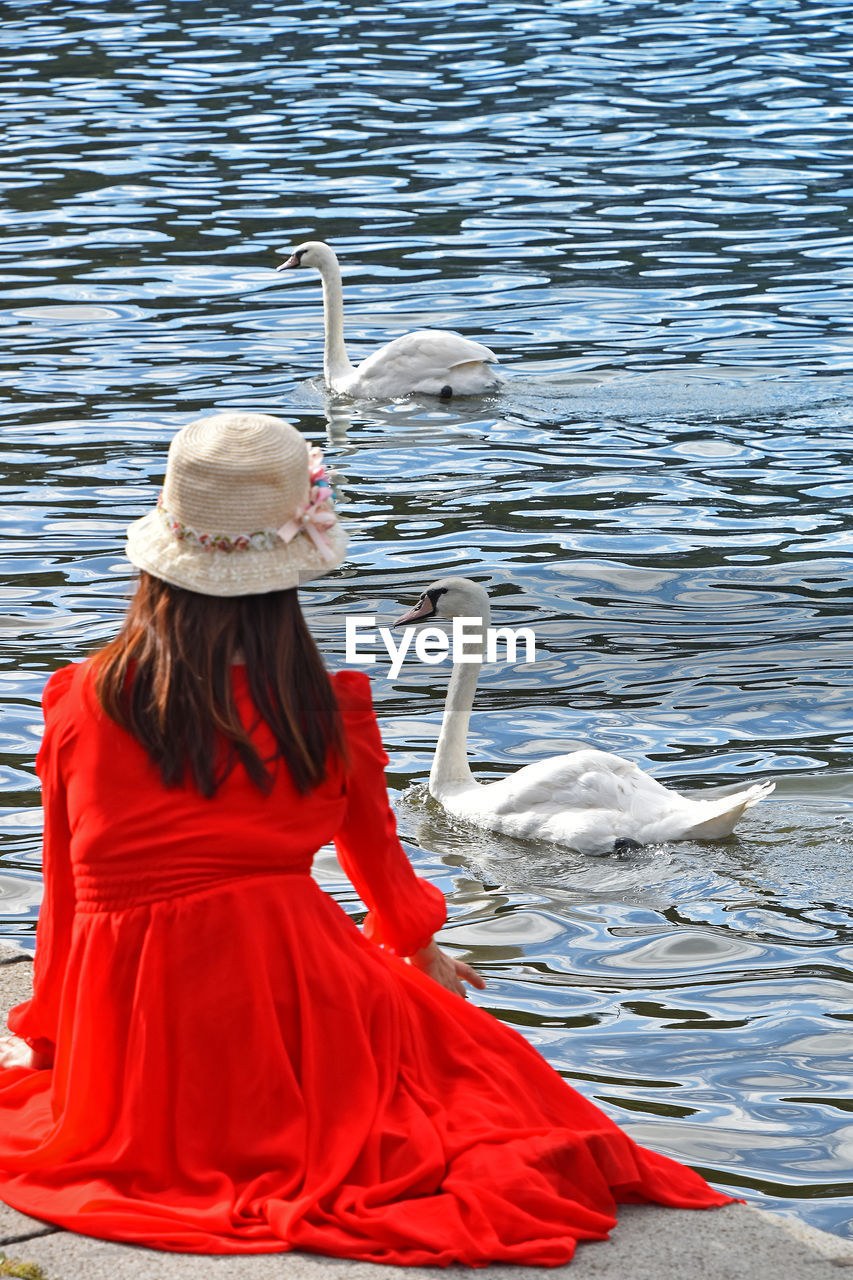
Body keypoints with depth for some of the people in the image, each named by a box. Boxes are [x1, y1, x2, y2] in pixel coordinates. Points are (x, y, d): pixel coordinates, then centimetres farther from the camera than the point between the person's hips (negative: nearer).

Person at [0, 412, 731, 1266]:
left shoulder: (78, 706, -3)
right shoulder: (325, 711, -5)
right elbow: (374, 850, 15)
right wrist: (416, 946, 37)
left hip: (126, 1069, 1)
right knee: (459, 1041, 29)